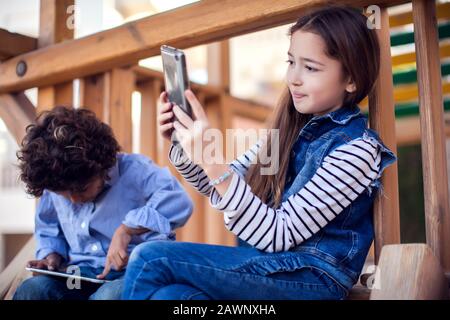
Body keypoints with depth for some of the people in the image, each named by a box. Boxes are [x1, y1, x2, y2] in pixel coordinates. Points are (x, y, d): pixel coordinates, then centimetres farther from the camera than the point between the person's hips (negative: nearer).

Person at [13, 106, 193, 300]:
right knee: (29, 290, -25)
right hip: (81, 275, 5)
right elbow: (47, 230, 26)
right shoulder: (55, 185, 7)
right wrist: (52, 255, 5)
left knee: (109, 295, -39)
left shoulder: (133, 170, -13)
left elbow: (179, 201, -31)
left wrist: (126, 229, -32)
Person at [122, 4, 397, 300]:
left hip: (311, 278, -6)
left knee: (150, 259, -16)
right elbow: (222, 187, 15)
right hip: (266, 262, 6)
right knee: (169, 292, -23)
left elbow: (278, 236, -20)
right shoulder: (293, 129, 8)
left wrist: (212, 161, -28)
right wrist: (182, 144, -4)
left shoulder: (356, 149, -14)